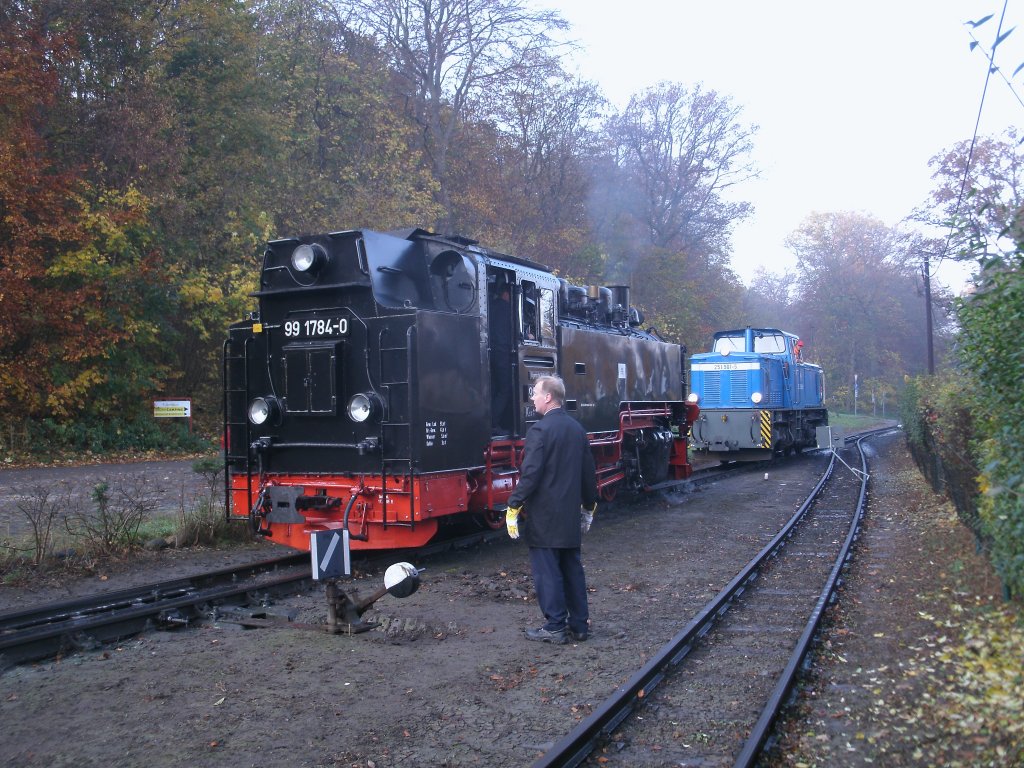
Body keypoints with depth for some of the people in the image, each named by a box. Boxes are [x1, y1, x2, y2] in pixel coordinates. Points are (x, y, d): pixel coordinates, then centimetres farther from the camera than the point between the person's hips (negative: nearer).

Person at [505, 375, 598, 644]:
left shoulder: (540, 430, -15)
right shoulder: (577, 429, 9)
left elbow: (530, 474, -20)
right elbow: (588, 472, 14)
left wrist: (513, 507, -14)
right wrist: (589, 506, 23)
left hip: (543, 518, -8)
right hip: (570, 517, 8)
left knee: (547, 571, 1)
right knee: (572, 568, 13)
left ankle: (555, 627, 6)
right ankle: (579, 625, 19)